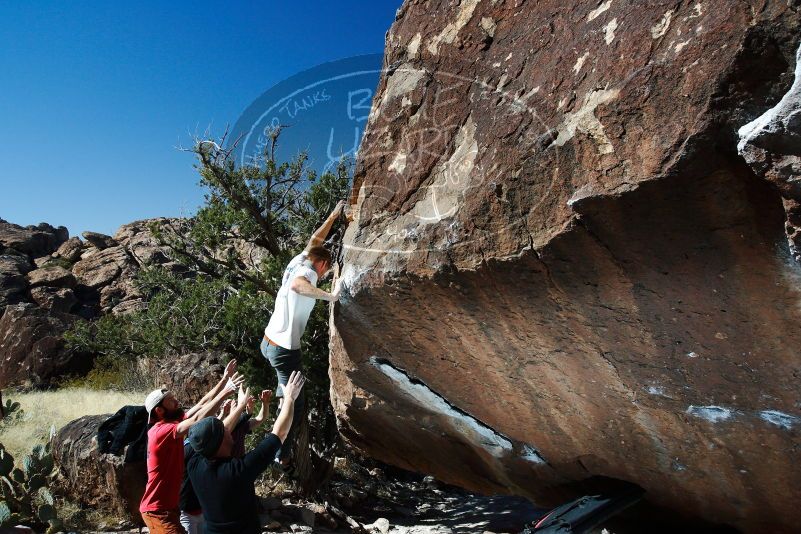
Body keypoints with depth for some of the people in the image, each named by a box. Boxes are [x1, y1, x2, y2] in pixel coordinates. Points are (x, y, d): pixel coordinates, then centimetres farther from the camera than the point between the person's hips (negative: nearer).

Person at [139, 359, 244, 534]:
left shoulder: (172, 424, 2)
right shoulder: (160, 431, -24)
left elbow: (203, 403, 3)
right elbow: (197, 420, -36)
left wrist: (224, 379, -3)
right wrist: (225, 392, -35)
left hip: (168, 506, 9)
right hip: (158, 510, -9)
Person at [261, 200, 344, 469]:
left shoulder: (298, 262, 7)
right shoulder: (307, 272, -16)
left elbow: (315, 240, 21)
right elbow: (296, 286, -41)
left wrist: (333, 215, 29)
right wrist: (331, 296, -43)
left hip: (268, 342, 8)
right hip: (284, 350, -8)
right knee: (295, 405, 4)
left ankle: (281, 397, 40)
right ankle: (283, 456, 11)